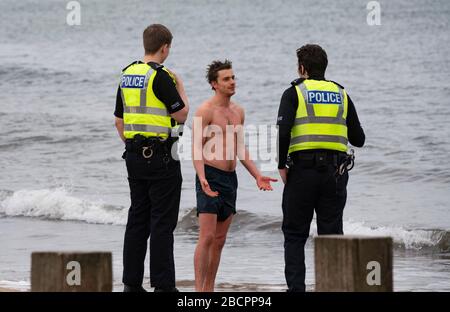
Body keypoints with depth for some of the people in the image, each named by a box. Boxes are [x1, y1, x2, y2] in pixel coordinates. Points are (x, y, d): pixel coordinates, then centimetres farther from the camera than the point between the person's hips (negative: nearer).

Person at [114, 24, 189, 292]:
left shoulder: (127, 75, 10)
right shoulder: (160, 77, -14)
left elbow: (119, 120, 16)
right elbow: (182, 114, -10)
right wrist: (180, 87, 5)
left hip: (135, 156, 8)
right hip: (161, 157, -8)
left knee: (137, 219, 10)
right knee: (163, 222, -4)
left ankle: (132, 282, 11)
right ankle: (163, 285, -5)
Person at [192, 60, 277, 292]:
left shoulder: (238, 111, 13)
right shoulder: (205, 111, -9)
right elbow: (197, 149, -14)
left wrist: (257, 175, 13)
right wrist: (202, 179, -27)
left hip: (230, 178, 7)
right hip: (210, 177, -7)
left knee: (220, 240, 9)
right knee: (207, 237, -13)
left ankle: (209, 289, 14)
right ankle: (199, 289, -14)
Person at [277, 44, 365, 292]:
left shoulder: (295, 93, 1)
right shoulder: (341, 95, 12)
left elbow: (283, 131, -13)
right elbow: (358, 139, 11)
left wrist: (281, 165, -4)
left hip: (303, 170, -2)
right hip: (336, 171, 3)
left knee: (295, 235, 5)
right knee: (332, 235, 6)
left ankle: (296, 287, -3)